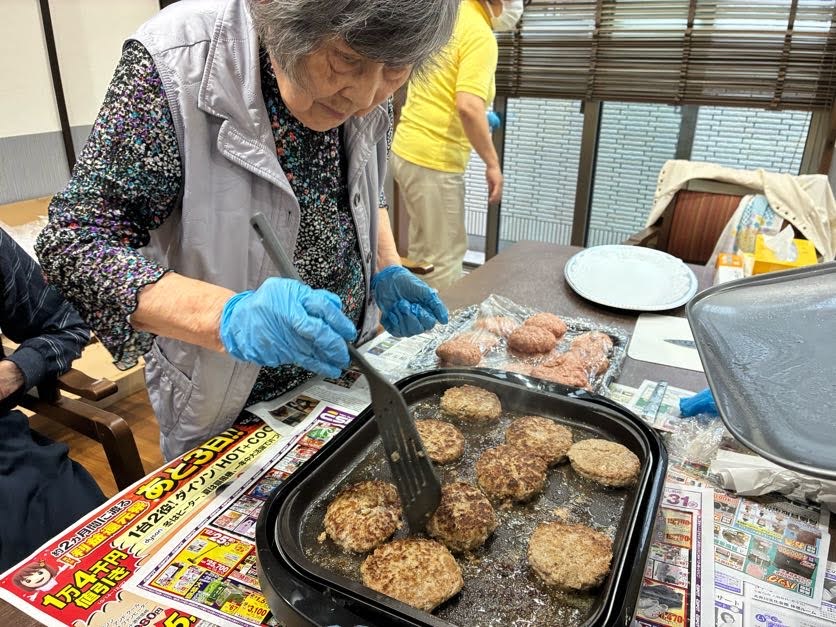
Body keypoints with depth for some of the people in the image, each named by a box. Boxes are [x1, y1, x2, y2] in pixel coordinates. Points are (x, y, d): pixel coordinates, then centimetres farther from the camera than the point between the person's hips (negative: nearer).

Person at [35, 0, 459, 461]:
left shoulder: (365, 89, -11)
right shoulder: (177, 62, -26)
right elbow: (72, 243, -25)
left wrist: (386, 271, -9)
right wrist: (230, 315, -41)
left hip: (342, 371, 5)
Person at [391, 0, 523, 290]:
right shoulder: (480, 35, -15)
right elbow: (468, 106, -27)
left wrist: (479, 122, 29)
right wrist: (492, 163, -17)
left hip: (407, 148, 9)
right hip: (434, 160, -9)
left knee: (423, 251, 21)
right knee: (445, 259, 2)